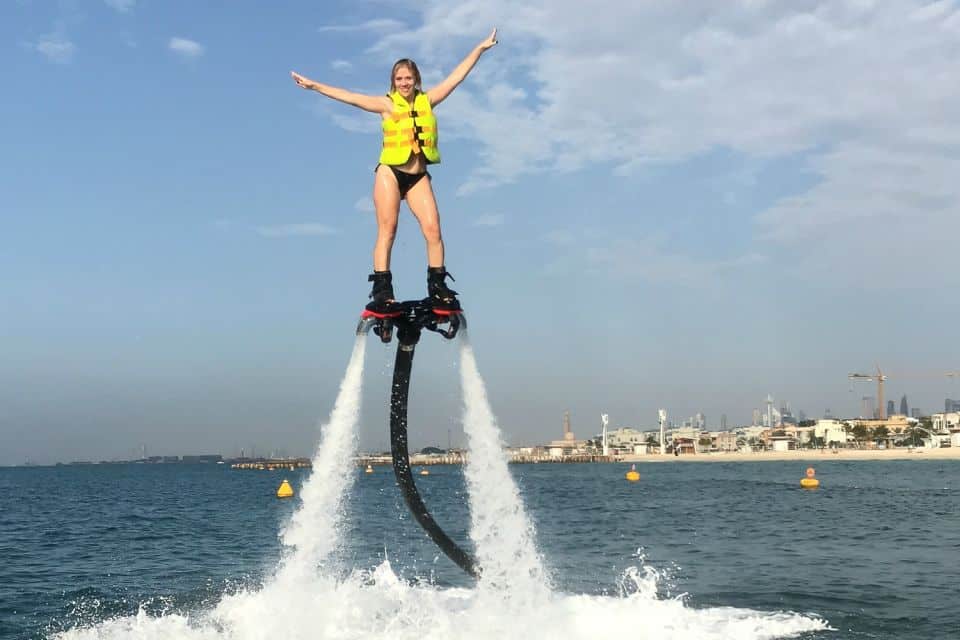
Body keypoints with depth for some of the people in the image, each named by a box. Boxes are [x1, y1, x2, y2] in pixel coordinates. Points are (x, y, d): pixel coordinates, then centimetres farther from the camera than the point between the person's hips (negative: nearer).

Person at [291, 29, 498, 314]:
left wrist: (480, 48, 10)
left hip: (418, 176, 2)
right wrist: (313, 85, -7)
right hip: (390, 173, -2)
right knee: (387, 231, -6)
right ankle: (382, 291, -7)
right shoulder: (387, 104, 2)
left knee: (433, 229, -10)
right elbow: (347, 96, -3)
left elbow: (456, 76, 10)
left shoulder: (427, 100, 8)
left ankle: (438, 288, -4)